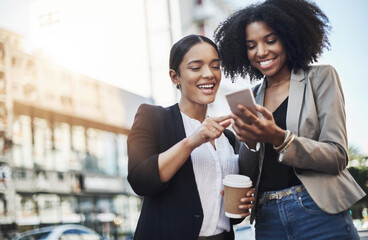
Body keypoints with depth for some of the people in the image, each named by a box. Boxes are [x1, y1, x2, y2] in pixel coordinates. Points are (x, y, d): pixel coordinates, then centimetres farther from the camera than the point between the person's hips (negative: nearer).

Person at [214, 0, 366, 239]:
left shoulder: (321, 77, -1)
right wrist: (250, 142, -13)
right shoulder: (253, 97, 9)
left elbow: (338, 157, -9)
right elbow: (248, 174, 8)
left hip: (320, 214, -3)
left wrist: (278, 138, -23)